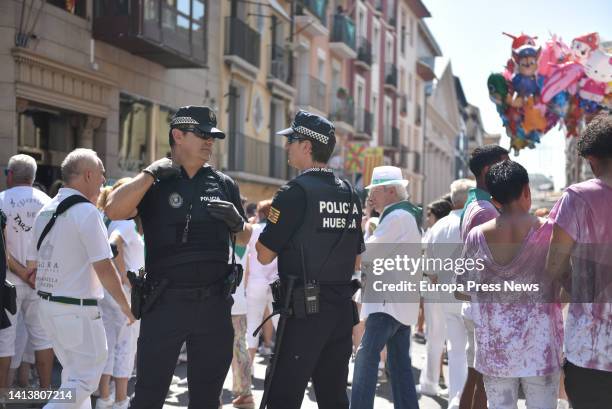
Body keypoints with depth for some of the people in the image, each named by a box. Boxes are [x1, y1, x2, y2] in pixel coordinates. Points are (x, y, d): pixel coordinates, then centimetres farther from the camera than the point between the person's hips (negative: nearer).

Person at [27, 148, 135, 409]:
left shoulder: (45, 211, 9)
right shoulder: (86, 212, -16)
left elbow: (31, 264, 16)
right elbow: (104, 269, -17)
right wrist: (126, 306, -7)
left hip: (46, 303, 9)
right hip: (78, 309, -9)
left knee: (73, 372, 20)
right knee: (85, 378, -2)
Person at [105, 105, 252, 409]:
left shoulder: (224, 184, 11)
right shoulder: (153, 182, 0)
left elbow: (245, 239, 19)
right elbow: (114, 211, -18)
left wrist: (236, 221, -3)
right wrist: (152, 172, -16)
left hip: (214, 304, 4)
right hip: (165, 303, -3)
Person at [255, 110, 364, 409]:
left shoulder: (296, 192, -11)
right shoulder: (350, 195, 11)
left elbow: (265, 255, -8)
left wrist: (266, 232, 9)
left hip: (305, 308, -7)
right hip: (342, 307, 7)